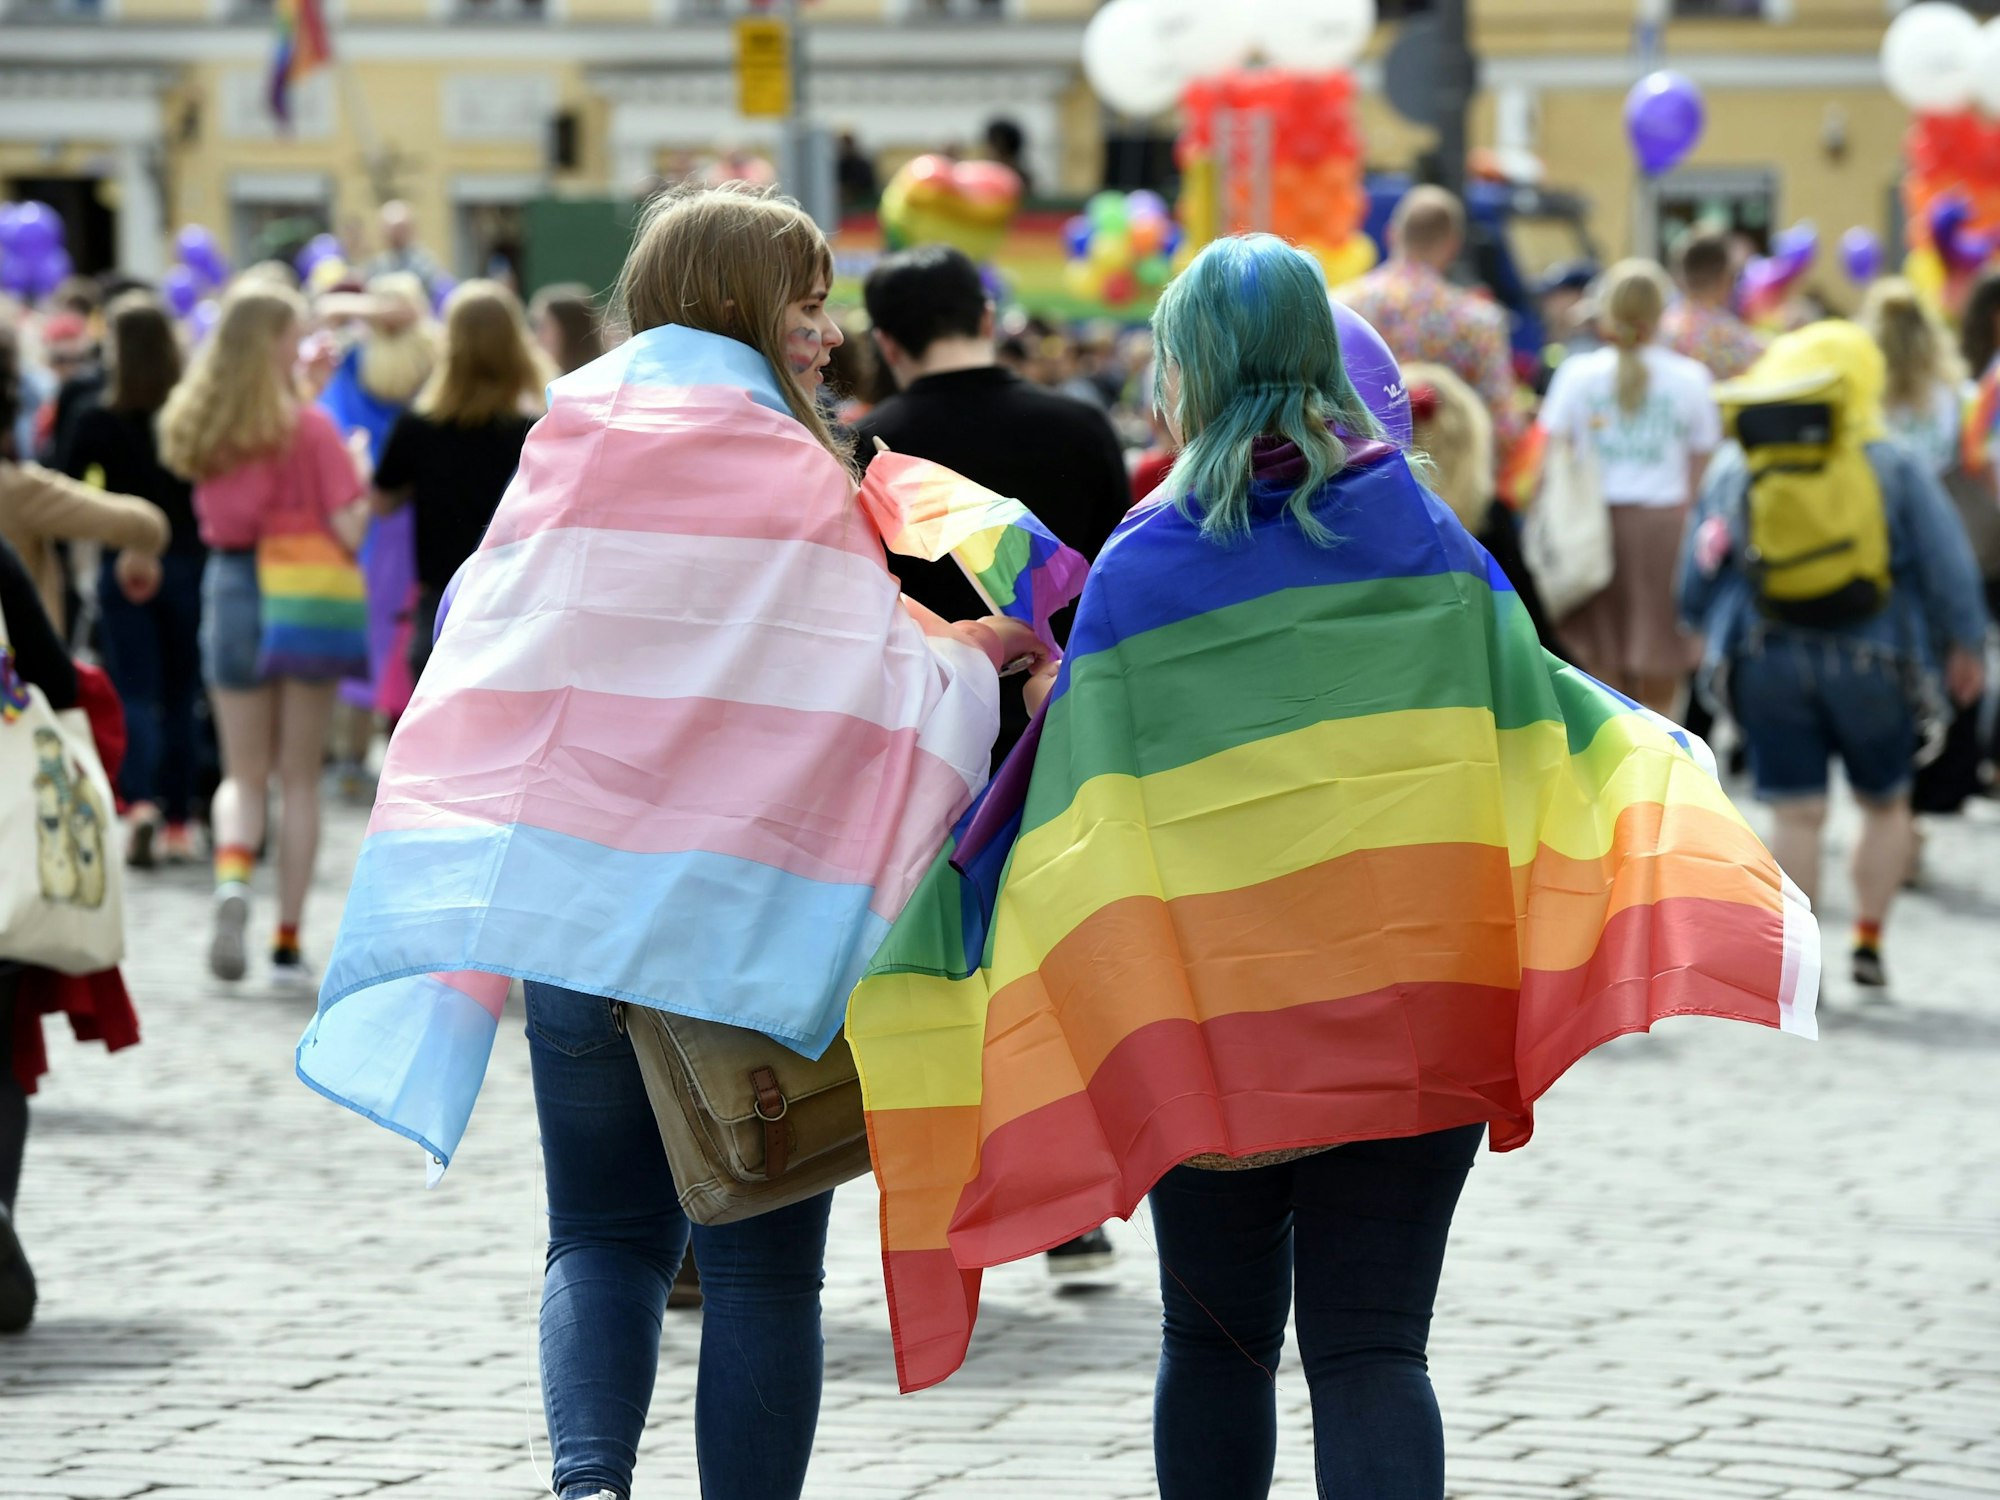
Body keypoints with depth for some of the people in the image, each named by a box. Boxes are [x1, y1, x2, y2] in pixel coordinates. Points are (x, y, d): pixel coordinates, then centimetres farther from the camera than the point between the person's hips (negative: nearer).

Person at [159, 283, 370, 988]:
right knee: (300, 781, 9)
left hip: (229, 589, 3)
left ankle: (233, 871, -19)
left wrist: (308, 389, 14)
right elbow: (349, 529, -15)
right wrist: (364, 476, 4)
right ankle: (288, 942, 9)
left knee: (243, 774, 13)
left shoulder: (196, 422, 1)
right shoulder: (308, 426, -13)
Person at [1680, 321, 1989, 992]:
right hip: (1870, 661, -1)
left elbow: (1699, 571, 6)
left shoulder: (1736, 469, 0)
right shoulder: (1895, 469, -5)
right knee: (1886, 804, 17)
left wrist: (1708, 633, 25)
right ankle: (1869, 938, 9)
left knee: (1798, 814, 5)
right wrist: (1965, 647, 12)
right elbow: (1947, 565, -3)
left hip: (1768, 661, 1)